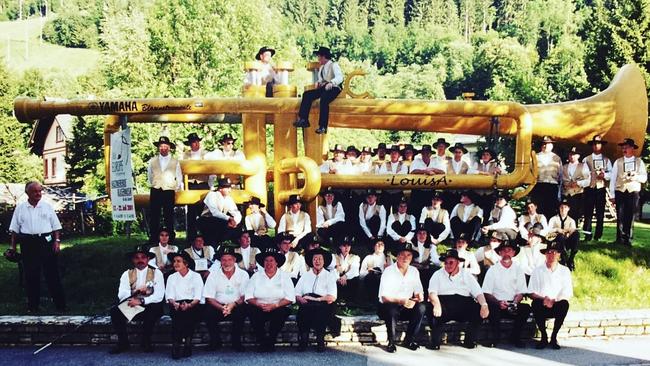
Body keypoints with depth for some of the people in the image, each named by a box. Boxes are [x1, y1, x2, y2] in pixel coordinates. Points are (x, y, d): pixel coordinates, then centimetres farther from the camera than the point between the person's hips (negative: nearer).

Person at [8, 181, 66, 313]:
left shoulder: (47, 206, 7)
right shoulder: (20, 208, 7)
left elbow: (55, 226, 7)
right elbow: (15, 229, 9)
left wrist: (57, 241, -3)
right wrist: (13, 246, 4)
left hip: (46, 242, -1)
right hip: (28, 243, 1)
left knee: (52, 273, 0)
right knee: (31, 275, 5)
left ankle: (60, 304, 5)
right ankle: (33, 305, 15)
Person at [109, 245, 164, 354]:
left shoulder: (156, 273, 3)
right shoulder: (127, 274, 10)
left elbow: (159, 296, -9)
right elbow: (121, 295, -3)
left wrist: (141, 301, -21)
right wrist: (137, 290, -20)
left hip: (149, 307, -2)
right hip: (130, 307, 2)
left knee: (155, 308, -35)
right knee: (114, 311, -24)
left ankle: (146, 341, -13)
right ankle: (123, 342, -8)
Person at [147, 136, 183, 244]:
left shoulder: (175, 162, 7)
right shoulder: (152, 161, 9)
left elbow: (179, 178, 12)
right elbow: (149, 175, 17)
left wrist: (177, 188, 9)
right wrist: (152, 185, 14)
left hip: (169, 192, -1)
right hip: (155, 191, 1)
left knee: (169, 216, 0)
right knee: (153, 216, -1)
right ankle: (153, 239, 3)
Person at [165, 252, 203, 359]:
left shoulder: (196, 276, 9)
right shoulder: (171, 278, 18)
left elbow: (198, 297, -1)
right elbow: (170, 297, 8)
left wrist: (189, 305, -22)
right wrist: (175, 304, -16)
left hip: (193, 305, -2)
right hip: (177, 305, 2)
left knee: (189, 312, -36)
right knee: (176, 313, -34)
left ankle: (187, 343, -30)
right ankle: (175, 346, -34)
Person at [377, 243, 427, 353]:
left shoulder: (414, 271, 6)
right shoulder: (389, 271, -10)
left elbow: (418, 290, 5)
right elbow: (384, 297, -16)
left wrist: (419, 295, -21)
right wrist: (401, 301, -31)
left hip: (406, 307, 5)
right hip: (388, 307, -4)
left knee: (421, 307, -24)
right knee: (392, 309, -38)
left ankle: (409, 340, -9)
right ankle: (391, 342, -18)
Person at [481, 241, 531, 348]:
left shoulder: (518, 270, 12)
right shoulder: (493, 270, 5)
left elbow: (521, 293, 7)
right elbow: (486, 293, -2)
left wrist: (515, 302, -15)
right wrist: (498, 302, -20)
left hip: (513, 304, 2)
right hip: (497, 303, -2)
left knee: (526, 308, -27)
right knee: (493, 307, -35)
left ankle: (515, 337, -7)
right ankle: (495, 337, -12)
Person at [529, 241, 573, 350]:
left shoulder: (565, 271, 8)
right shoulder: (538, 271, 6)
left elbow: (568, 294, 1)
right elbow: (531, 293, 1)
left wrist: (554, 300, -17)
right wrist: (543, 299, -19)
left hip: (557, 306, 0)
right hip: (542, 306, 0)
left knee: (564, 304, -32)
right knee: (536, 303, -33)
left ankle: (554, 337, -18)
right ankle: (544, 337, -15)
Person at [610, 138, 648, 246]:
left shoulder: (639, 162, 7)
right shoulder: (618, 162, 6)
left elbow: (644, 178, 4)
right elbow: (613, 179, 4)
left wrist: (636, 176, -18)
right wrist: (612, 195, -1)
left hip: (633, 192, 0)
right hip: (620, 192, 0)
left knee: (630, 216, 1)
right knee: (620, 216, -2)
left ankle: (628, 240, 7)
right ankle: (620, 238, 4)